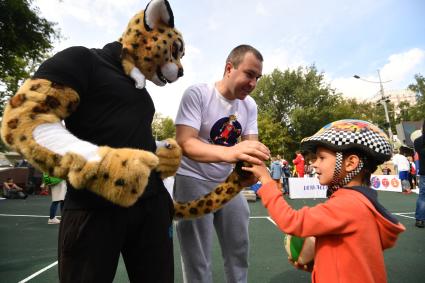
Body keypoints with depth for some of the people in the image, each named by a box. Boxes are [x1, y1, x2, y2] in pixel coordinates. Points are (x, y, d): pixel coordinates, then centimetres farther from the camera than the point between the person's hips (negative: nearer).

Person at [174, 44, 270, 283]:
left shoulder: (250, 105, 1)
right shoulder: (197, 94, -18)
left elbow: (250, 144, -5)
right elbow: (185, 143, -29)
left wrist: (253, 162, -29)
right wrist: (228, 152, -46)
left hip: (229, 182, 6)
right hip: (194, 181, -5)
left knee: (239, 248, 18)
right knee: (198, 259, 3)